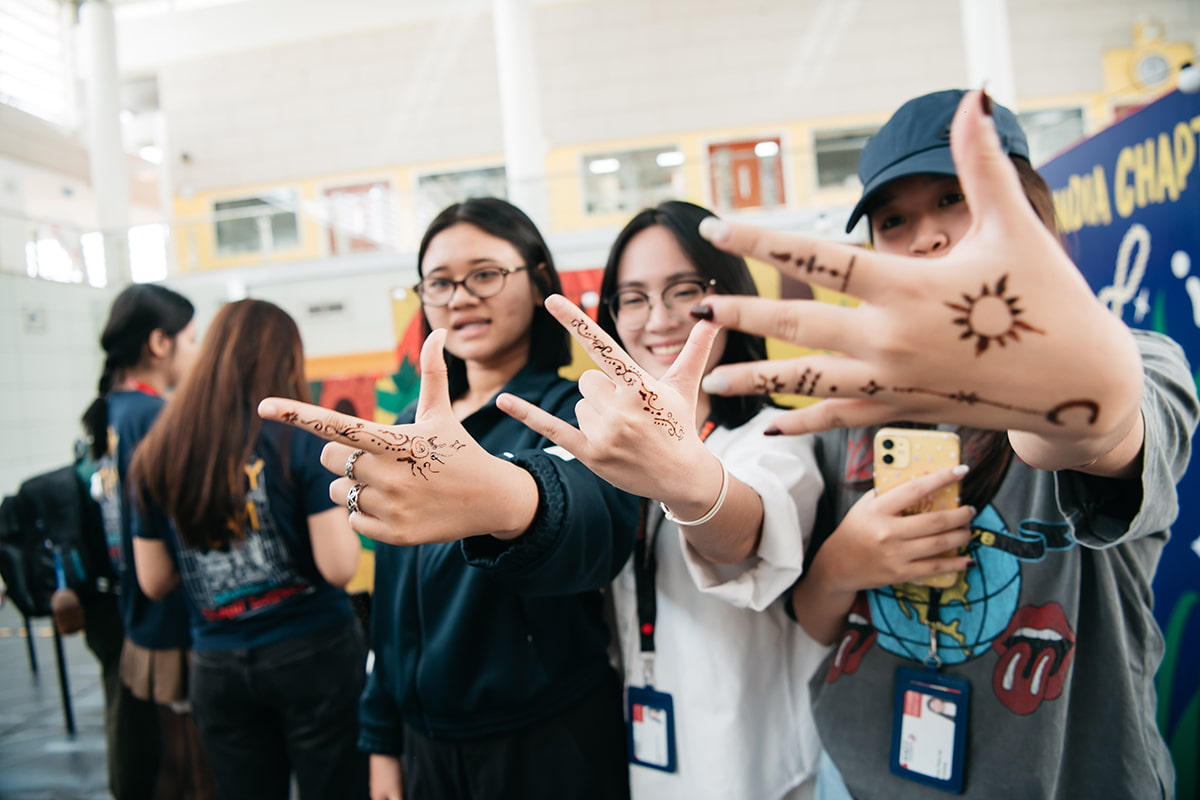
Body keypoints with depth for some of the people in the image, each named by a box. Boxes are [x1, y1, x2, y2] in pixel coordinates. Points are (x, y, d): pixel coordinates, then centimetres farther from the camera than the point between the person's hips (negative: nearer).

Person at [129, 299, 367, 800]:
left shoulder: (157, 453, -1)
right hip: (314, 653, -4)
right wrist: (342, 505, 0)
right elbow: (339, 567, -16)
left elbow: (153, 581, 6)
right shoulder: (299, 439, -13)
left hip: (215, 667, 4)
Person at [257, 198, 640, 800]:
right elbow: (392, 603, 11)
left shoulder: (571, 410, -14)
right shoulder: (412, 428, 4)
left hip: (551, 744, -4)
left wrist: (508, 502, -59)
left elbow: (600, 520, -38)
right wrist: (382, 741, 11)